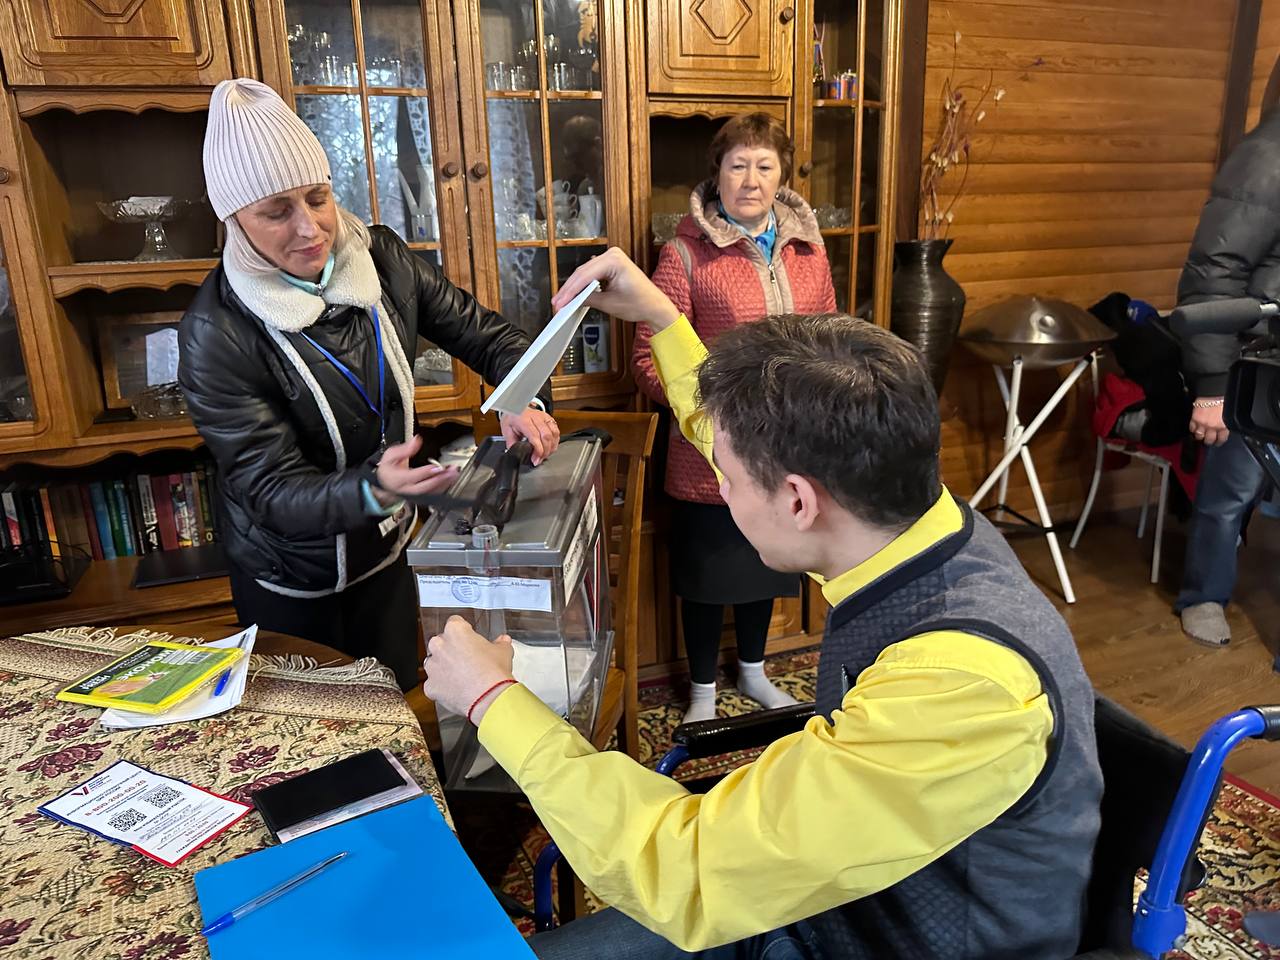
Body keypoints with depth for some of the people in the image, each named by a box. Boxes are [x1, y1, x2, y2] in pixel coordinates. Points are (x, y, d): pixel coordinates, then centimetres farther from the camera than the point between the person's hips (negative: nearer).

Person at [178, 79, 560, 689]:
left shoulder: (380, 257, -11)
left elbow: (486, 335, -5)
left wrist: (524, 401, -27)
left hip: (388, 552, 4)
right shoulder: (216, 334, -24)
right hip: (291, 583, -4)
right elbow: (274, 493, -25)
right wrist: (375, 491, -45)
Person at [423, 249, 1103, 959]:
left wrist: (493, 700, -24)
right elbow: (740, 435, 8)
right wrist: (659, 315, 9)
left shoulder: (963, 683, -38)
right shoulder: (908, 513, -13)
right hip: (821, 890, 7)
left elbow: (687, 875, -34)